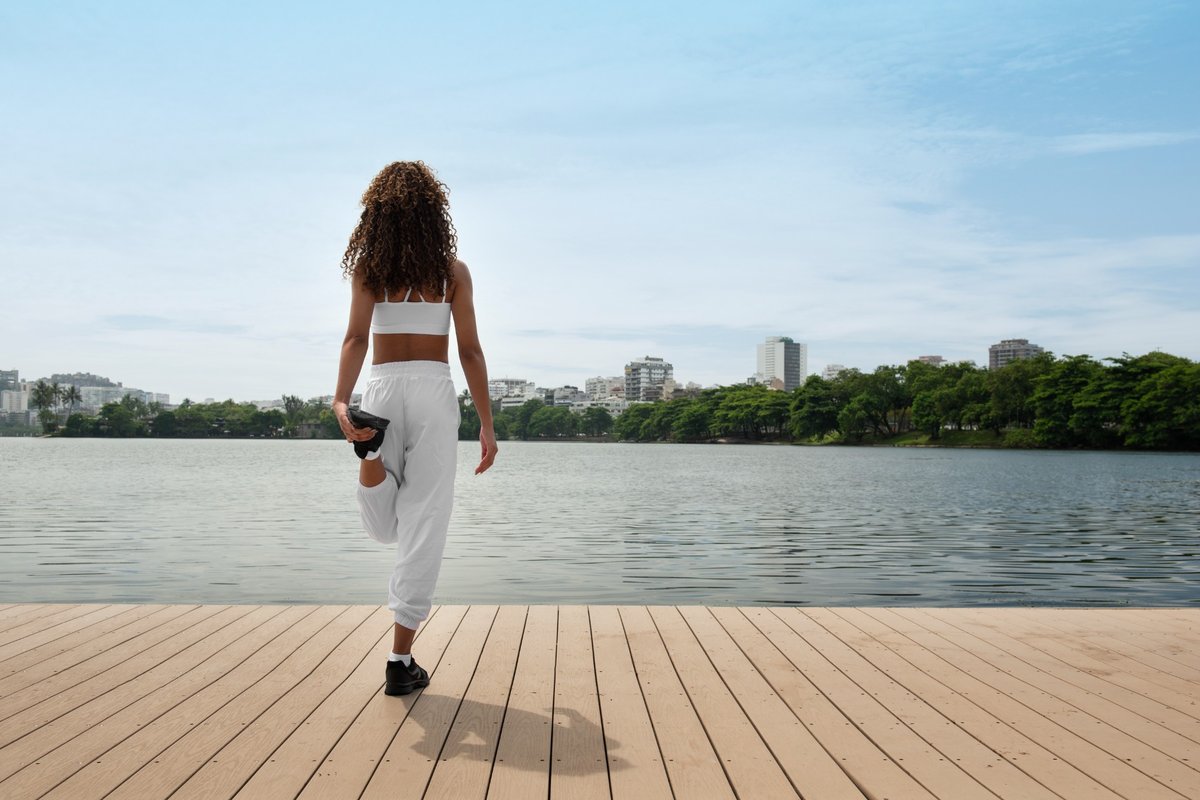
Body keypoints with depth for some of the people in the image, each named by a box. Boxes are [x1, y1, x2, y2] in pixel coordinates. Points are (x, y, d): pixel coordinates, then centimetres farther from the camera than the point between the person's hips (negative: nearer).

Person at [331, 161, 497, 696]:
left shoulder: (367, 265, 6)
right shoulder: (452, 270, 4)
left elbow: (356, 337, -8)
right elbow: (469, 351, 2)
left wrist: (340, 401, -18)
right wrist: (487, 425, 6)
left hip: (382, 388, 2)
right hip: (434, 391, -2)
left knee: (386, 526, 14)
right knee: (424, 522, 1)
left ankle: (372, 454, -21)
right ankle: (401, 661, 2)